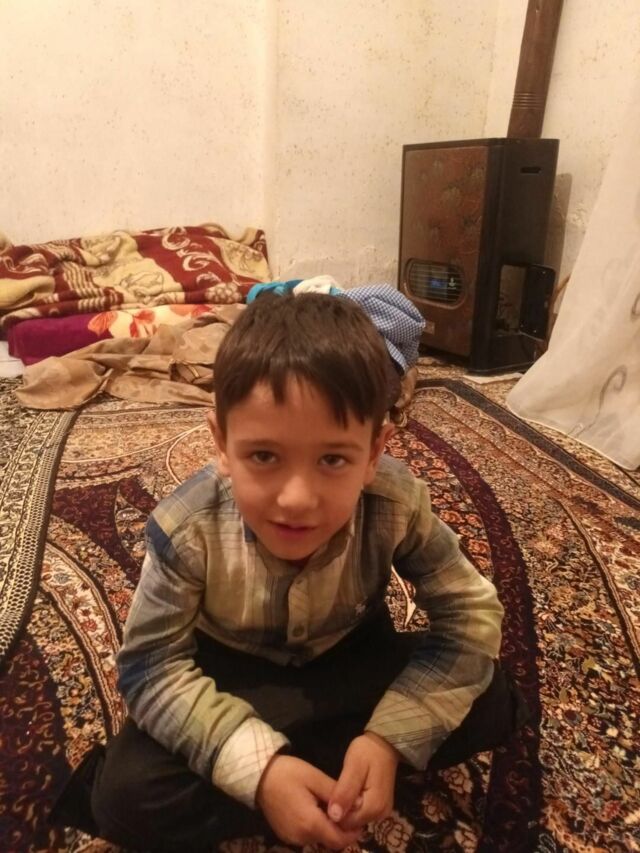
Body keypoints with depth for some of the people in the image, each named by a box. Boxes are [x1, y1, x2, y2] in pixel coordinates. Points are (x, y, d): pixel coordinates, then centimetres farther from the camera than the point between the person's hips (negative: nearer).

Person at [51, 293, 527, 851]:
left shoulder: (396, 505, -30)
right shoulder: (187, 529, -31)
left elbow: (471, 612, -19)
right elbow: (151, 667, -22)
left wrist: (389, 738, -30)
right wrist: (260, 768, -34)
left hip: (352, 659, 2)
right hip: (232, 673, -1)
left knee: (492, 706, -16)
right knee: (128, 796, -21)